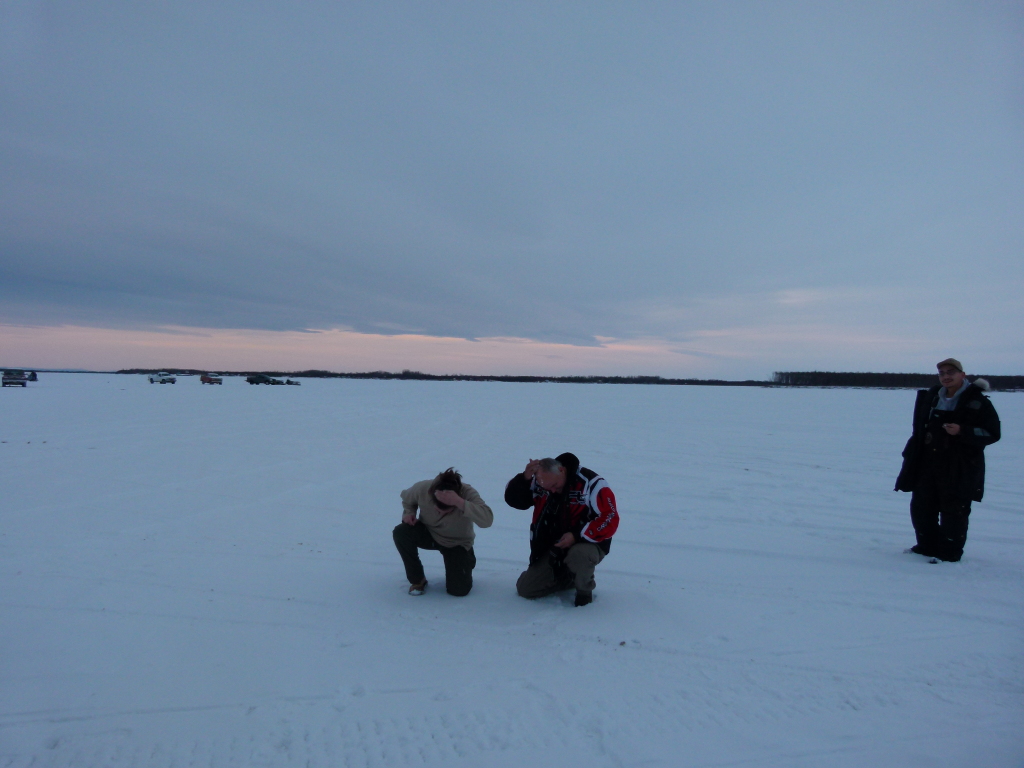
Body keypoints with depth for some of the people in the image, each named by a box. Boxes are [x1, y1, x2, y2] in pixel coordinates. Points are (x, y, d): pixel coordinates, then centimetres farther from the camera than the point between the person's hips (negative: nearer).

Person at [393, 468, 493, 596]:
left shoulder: (467, 493, -33)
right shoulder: (423, 488, -26)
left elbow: (487, 520, -51)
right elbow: (407, 498, 1)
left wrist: (459, 502, -59)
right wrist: (409, 513, -18)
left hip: (457, 544, -2)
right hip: (429, 533, 2)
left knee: (459, 589, -15)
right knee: (401, 532, -29)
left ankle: (467, 562, 23)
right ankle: (417, 580, -6)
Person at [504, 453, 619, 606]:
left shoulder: (591, 483, -21)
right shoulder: (540, 483, -5)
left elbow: (610, 519, -22)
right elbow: (513, 499, -6)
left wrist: (577, 536, -28)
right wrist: (525, 478, -24)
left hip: (588, 544, -5)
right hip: (553, 549, 5)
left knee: (578, 555, -41)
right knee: (525, 588, -1)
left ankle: (585, 590, -7)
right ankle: (568, 579, 21)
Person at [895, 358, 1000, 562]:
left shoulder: (978, 402, -5)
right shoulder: (930, 398, 12)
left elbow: (992, 433, -9)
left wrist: (962, 431, -22)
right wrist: (911, 454, 13)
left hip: (960, 468, -6)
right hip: (927, 464, 6)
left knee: (953, 512, -1)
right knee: (921, 507, 10)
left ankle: (949, 553, 11)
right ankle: (927, 546, 26)